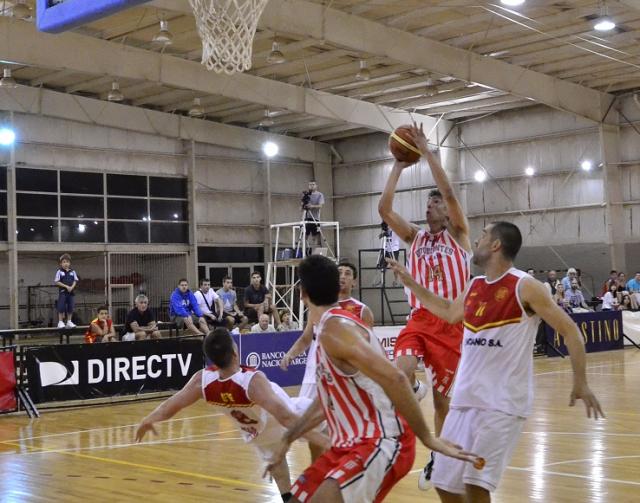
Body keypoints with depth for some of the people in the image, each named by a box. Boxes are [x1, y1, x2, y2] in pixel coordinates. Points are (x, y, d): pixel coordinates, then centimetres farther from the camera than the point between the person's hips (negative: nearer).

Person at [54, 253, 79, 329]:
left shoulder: (72, 272, 6)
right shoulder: (59, 272, -3)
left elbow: (75, 281, 6)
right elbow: (57, 282, -7)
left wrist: (72, 287, -13)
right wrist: (66, 286, -14)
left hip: (71, 292, 4)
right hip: (62, 292, -4)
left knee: (70, 307, 6)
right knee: (61, 307, -5)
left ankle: (69, 322, 16)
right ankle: (60, 322, 1)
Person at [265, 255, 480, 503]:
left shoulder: (334, 328, -18)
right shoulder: (331, 326, 14)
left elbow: (394, 378, -28)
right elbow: (327, 400, 25)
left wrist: (427, 438, -24)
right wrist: (288, 438, 25)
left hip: (381, 444, -10)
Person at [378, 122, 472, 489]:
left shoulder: (458, 234, 5)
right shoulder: (415, 237, 14)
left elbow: (449, 192, -10)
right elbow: (384, 209, 1)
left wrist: (426, 151, -7)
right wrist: (399, 166, 3)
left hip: (451, 324, -2)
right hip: (420, 320, 2)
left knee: (442, 397, 9)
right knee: (403, 372, -32)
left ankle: (438, 458, 26)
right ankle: (414, 390, 0)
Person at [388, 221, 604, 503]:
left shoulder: (525, 287, -9)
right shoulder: (474, 286, 11)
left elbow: (570, 331, -6)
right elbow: (449, 313, 31)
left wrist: (580, 383, -11)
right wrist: (411, 284, 30)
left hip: (504, 402, -7)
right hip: (466, 398, 7)